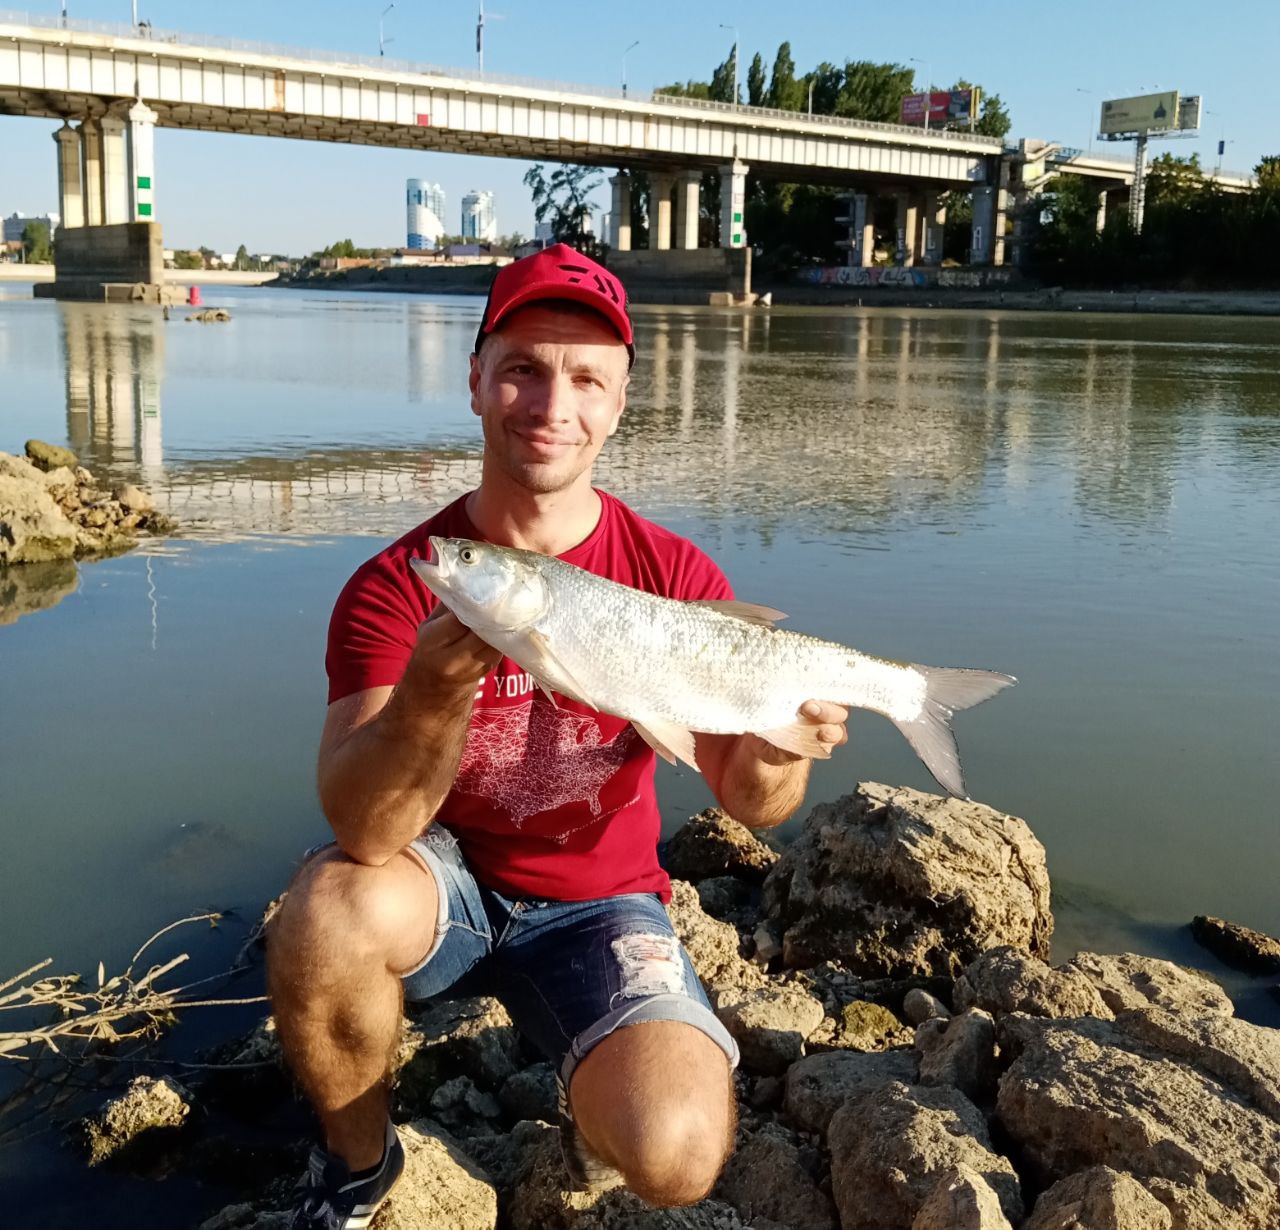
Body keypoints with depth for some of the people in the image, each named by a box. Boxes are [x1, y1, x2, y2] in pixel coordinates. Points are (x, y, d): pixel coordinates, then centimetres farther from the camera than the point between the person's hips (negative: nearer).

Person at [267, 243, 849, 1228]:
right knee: (330, 913, -34)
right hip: (444, 882, 1)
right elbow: (364, 831, -26)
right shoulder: (397, 585, -13)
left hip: (596, 906, 0)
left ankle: (596, 1104, 14)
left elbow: (748, 802, -12)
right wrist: (437, 690, -45)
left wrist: (776, 750, -36)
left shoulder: (675, 577, -9)